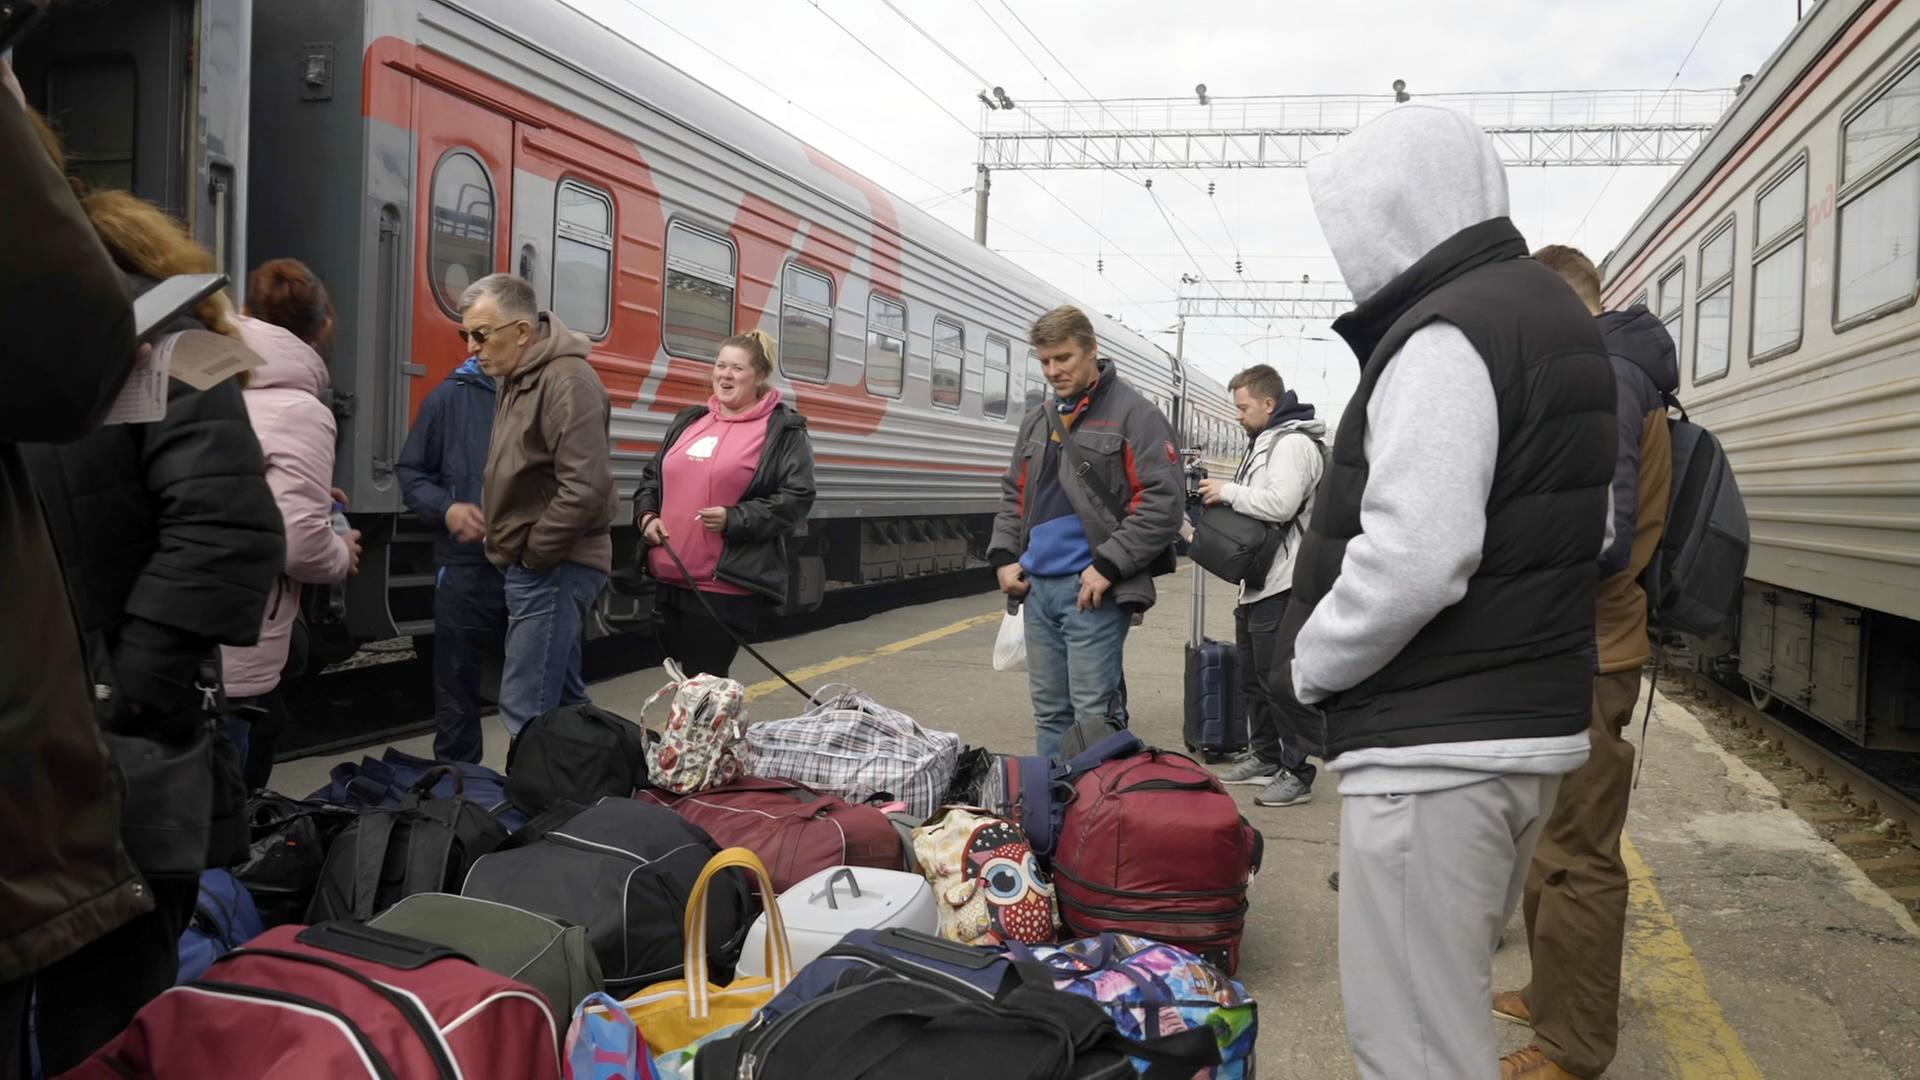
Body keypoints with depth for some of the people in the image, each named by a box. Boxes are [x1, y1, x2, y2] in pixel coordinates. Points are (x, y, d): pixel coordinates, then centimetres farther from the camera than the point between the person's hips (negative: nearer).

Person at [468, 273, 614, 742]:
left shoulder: (566, 381, -18)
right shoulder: (519, 379, 14)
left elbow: (586, 488, -26)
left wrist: (532, 554, -17)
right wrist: (510, 550, 10)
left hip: (553, 569, -10)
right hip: (538, 567, 10)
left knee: (526, 712, -9)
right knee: (562, 702, 17)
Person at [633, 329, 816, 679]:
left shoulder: (783, 429, -2)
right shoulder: (689, 421, 16)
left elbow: (796, 498, -10)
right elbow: (652, 476, 23)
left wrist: (734, 519, -19)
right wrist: (647, 515, 3)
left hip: (727, 585, -6)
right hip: (671, 577, 7)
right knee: (681, 677, 15)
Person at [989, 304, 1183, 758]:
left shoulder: (1132, 414, -5)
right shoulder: (1037, 421, 17)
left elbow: (1163, 501, -12)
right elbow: (1014, 495, 25)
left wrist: (1108, 567, -16)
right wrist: (1004, 557, 9)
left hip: (1091, 590, -7)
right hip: (1036, 586, 7)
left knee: (1093, 714, -4)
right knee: (1049, 710, 14)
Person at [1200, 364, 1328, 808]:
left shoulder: (1293, 443, -15)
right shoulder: (1265, 441, 19)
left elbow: (1280, 504, -27)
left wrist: (1228, 491, -16)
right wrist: (1222, 495, 6)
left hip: (1281, 584, -11)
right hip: (1258, 581, 11)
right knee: (1252, 675, 18)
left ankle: (1297, 773, 1)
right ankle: (1264, 758, 30)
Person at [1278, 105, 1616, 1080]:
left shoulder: (1445, 335, -16)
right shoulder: (1553, 314, 16)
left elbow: (1412, 561, -26)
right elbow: (1591, 531, 21)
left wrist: (1312, 663, -11)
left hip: (1434, 746, -11)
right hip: (1533, 719, 11)